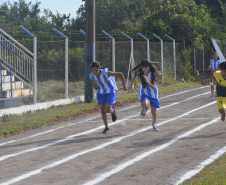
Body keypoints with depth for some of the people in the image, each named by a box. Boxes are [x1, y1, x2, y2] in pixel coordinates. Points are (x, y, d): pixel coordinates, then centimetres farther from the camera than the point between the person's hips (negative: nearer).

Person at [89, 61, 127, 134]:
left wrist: (124, 86, -12)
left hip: (111, 92, -4)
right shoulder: (91, 76, -15)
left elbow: (120, 74, -23)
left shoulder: (106, 73, -31)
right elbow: (96, 88, -6)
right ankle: (106, 127, 14)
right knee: (102, 110, -4)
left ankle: (113, 111, 24)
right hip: (101, 92, 4)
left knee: (107, 110, -14)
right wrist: (95, 84, -31)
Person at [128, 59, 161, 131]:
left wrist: (147, 81, -46)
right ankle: (145, 109, 10)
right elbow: (135, 76, 7)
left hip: (152, 92, -1)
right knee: (144, 105, -29)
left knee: (153, 109, 8)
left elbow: (153, 87, -29)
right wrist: (131, 85, 12)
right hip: (144, 92, 1)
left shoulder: (152, 74, -26)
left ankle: (154, 124, 33)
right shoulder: (139, 73, -19)